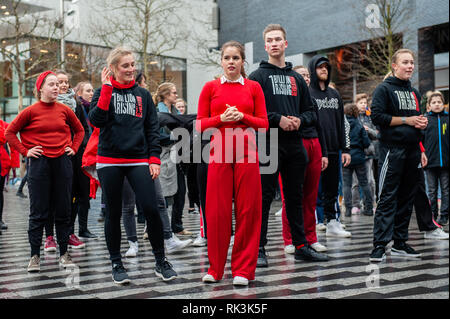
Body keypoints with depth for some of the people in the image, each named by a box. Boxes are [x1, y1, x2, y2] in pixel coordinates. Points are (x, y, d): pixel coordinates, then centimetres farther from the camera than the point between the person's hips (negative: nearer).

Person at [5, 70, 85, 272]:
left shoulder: (64, 110, 5)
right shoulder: (31, 111, -3)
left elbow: (79, 130, 20)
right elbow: (10, 133, 4)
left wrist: (73, 148, 8)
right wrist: (25, 151, -3)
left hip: (62, 163, 3)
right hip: (39, 163, -3)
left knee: (63, 210, 7)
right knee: (39, 212, 0)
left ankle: (64, 253, 16)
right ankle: (35, 256, 8)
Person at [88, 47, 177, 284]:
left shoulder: (143, 95, 12)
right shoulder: (103, 92, 6)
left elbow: (152, 129, 10)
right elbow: (96, 120, -11)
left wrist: (154, 159, 0)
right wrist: (107, 89, -13)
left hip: (138, 161, 1)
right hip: (109, 162, -1)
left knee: (151, 209, -10)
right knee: (113, 213, 5)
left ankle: (161, 262, 5)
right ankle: (116, 264, 19)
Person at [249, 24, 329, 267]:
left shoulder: (297, 78, 17)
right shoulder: (258, 76, 3)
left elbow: (310, 111, 16)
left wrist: (299, 120, -5)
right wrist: (278, 120, -17)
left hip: (295, 146, 5)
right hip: (268, 145, -5)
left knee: (295, 197, 11)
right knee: (264, 197, -3)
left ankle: (301, 245, 19)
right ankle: (259, 248, 2)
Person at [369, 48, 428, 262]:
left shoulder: (414, 92, 21)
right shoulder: (384, 89, -2)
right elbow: (377, 116, -13)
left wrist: (422, 123, 6)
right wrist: (406, 120, -12)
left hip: (412, 150, 8)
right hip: (392, 149, -7)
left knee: (406, 198, 9)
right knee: (387, 198, -10)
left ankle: (400, 243, 16)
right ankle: (380, 245, -9)